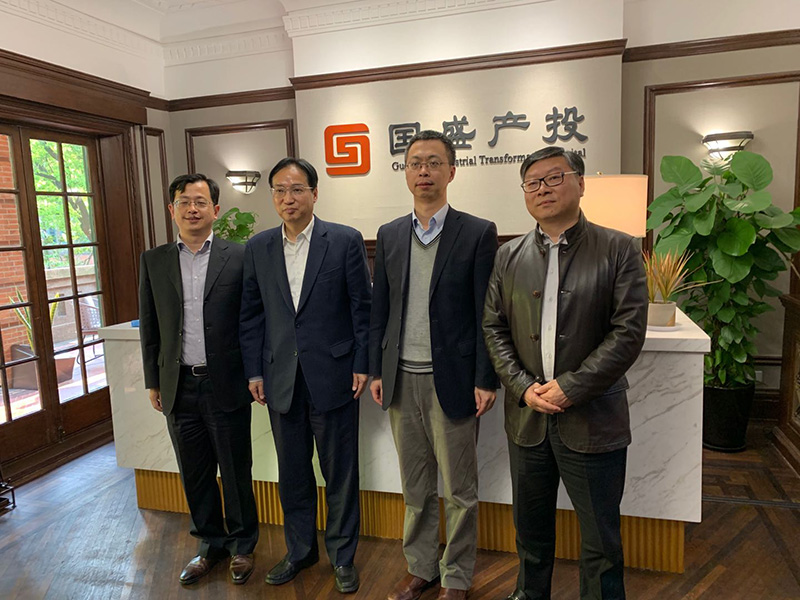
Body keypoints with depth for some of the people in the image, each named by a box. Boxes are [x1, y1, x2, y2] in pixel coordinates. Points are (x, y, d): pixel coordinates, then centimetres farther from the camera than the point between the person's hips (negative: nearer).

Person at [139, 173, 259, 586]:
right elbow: (149, 326, 10)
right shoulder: (153, 261, 5)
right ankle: (210, 543, 36)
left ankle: (242, 545, 31)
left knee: (236, 471, 10)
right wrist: (153, 381, 10)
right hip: (179, 387, 3)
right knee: (194, 473, 15)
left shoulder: (239, 257, -4)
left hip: (226, 385, -3)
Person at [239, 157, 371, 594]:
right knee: (292, 471, 17)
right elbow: (251, 314, 8)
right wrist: (254, 371, 5)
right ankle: (299, 549, 37)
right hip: (282, 378, 4)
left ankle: (342, 554, 30)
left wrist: (362, 364, -6)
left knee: (340, 471, 10)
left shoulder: (346, 241, -5)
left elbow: (363, 307, -4)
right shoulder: (258, 247, 5)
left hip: (333, 374, -3)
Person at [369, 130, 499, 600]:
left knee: (459, 490, 10)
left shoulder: (478, 233, -4)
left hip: (451, 380, -4)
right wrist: (376, 371, 8)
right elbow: (380, 309, 11)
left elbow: (486, 313, -6)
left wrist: (485, 380, -9)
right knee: (415, 487, 18)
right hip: (402, 379, 4)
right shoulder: (390, 235, 8)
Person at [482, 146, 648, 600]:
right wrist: (523, 387, -9)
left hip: (592, 421, -3)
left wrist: (570, 387, -16)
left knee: (601, 540, 11)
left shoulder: (619, 250, -5)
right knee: (531, 529, 21)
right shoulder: (509, 257, 5)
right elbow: (494, 328, 4)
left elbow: (629, 333, -11)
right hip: (528, 418, 4)